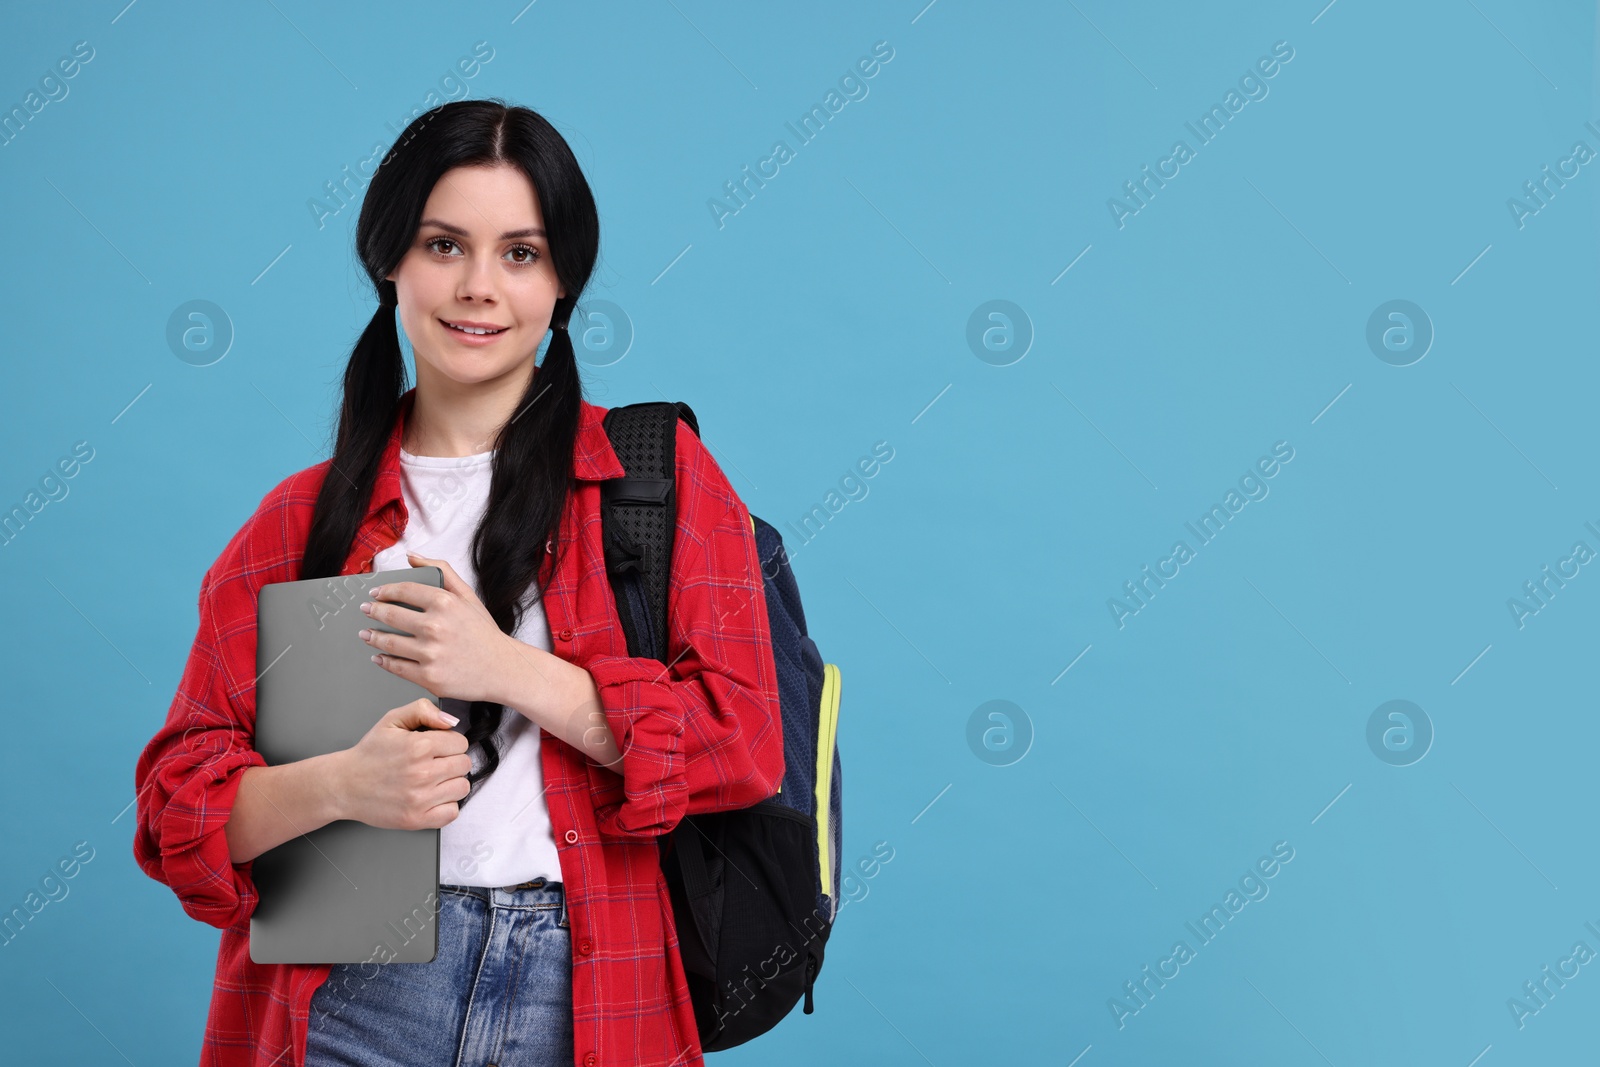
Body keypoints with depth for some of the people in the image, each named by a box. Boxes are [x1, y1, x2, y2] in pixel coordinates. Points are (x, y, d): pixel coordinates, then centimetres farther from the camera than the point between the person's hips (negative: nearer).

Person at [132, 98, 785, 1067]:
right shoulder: (302, 519, 9)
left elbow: (744, 745, -5)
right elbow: (180, 798, 5)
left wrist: (509, 670, -13)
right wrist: (341, 784, -16)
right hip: (353, 987, 1)